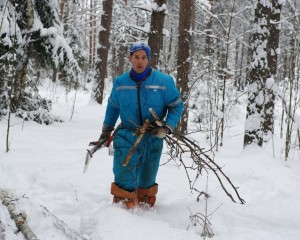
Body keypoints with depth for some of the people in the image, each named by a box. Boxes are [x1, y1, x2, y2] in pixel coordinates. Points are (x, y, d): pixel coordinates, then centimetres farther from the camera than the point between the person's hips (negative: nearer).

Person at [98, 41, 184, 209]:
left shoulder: (164, 81, -12)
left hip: (153, 138, 0)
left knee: (147, 180, 16)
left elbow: (177, 106, -3)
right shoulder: (120, 82, -3)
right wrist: (107, 129, 18)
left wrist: (167, 128, -15)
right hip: (127, 137, 0)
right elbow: (113, 106, 14)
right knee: (124, 178, -11)